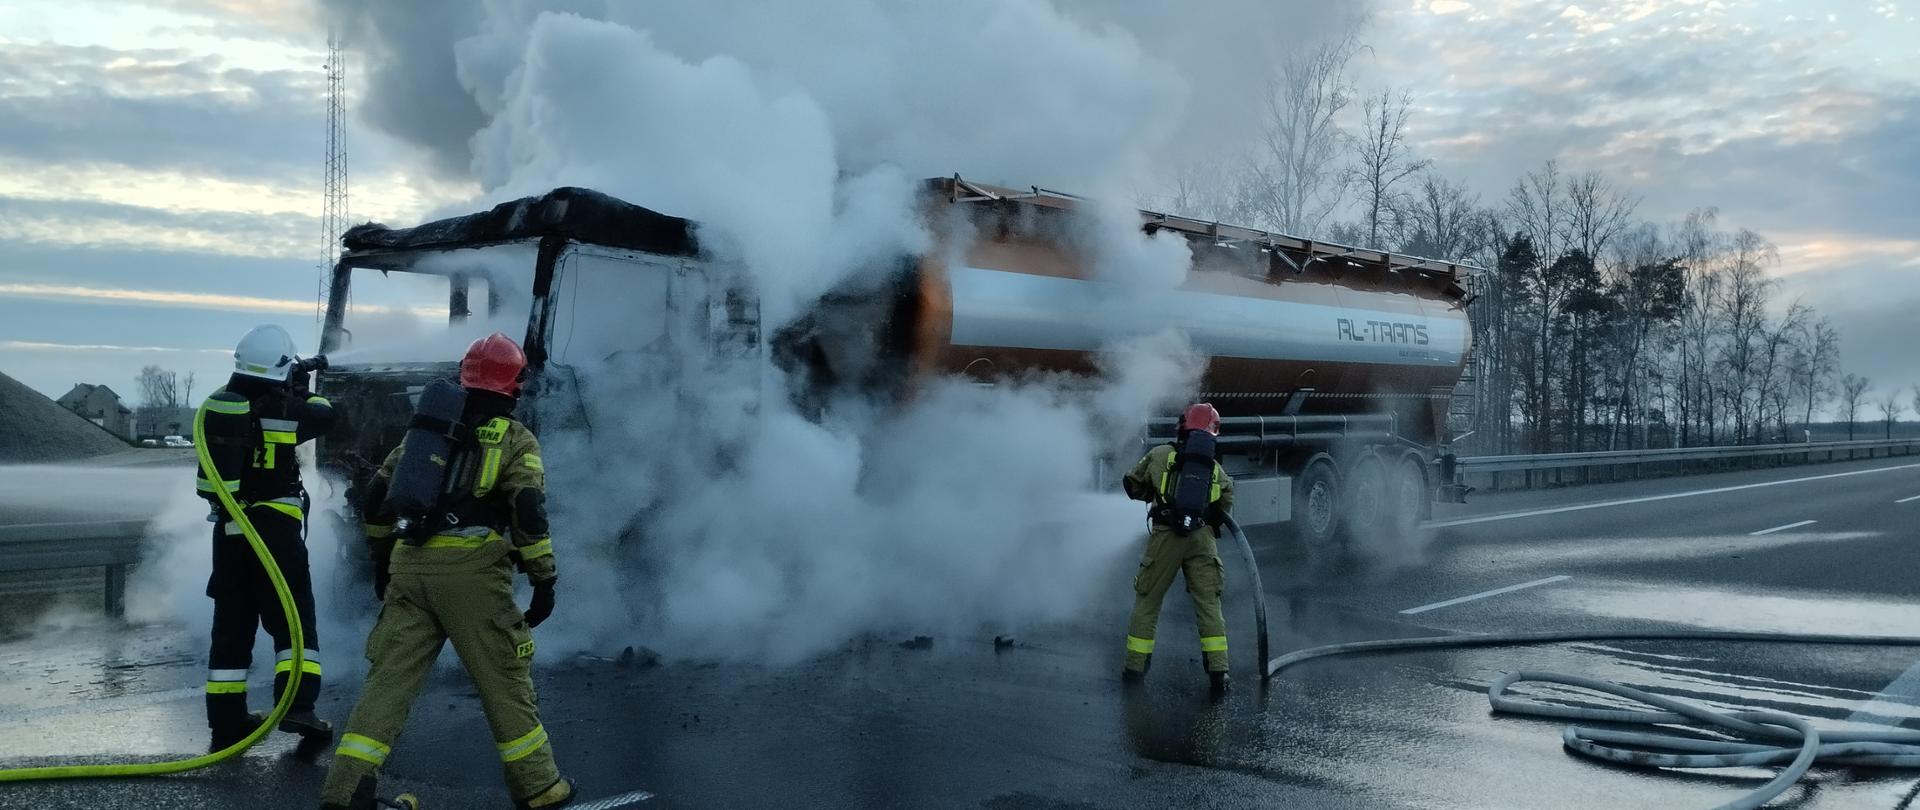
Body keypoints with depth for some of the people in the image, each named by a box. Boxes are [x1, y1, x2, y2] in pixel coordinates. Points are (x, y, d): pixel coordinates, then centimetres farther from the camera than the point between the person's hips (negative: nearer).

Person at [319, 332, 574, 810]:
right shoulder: (516, 439, 3)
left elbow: (378, 496, 19)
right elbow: (529, 512, -10)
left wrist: (382, 557, 29)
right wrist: (544, 580, -6)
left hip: (409, 567, 4)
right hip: (472, 571, -4)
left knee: (390, 677, 6)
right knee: (505, 681, 5)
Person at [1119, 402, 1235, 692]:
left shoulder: (1160, 455, 5)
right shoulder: (1216, 468, 14)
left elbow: (1132, 485, 13)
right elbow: (1225, 506, 12)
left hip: (1166, 537, -2)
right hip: (1203, 538, 2)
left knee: (1147, 601, 10)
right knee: (1209, 604, 6)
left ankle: (1135, 666, 15)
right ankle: (1218, 671, 1)